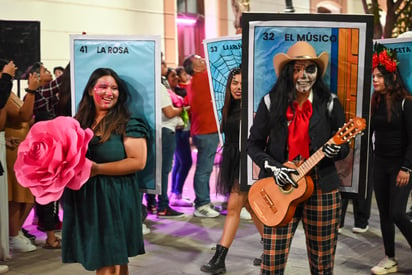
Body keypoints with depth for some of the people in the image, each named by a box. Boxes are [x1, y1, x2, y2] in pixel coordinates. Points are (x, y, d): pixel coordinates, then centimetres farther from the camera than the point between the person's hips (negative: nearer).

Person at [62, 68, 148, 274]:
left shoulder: (128, 124, -8)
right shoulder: (80, 123, 8)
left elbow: (138, 162, -16)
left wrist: (97, 169, -19)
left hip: (114, 199, -5)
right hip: (83, 198, 5)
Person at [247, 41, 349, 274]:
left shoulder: (330, 103, 1)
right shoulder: (271, 102, 0)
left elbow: (345, 147, 5)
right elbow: (254, 144, 5)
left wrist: (336, 150, -18)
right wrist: (272, 168, -11)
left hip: (322, 190, 1)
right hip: (280, 190, 0)